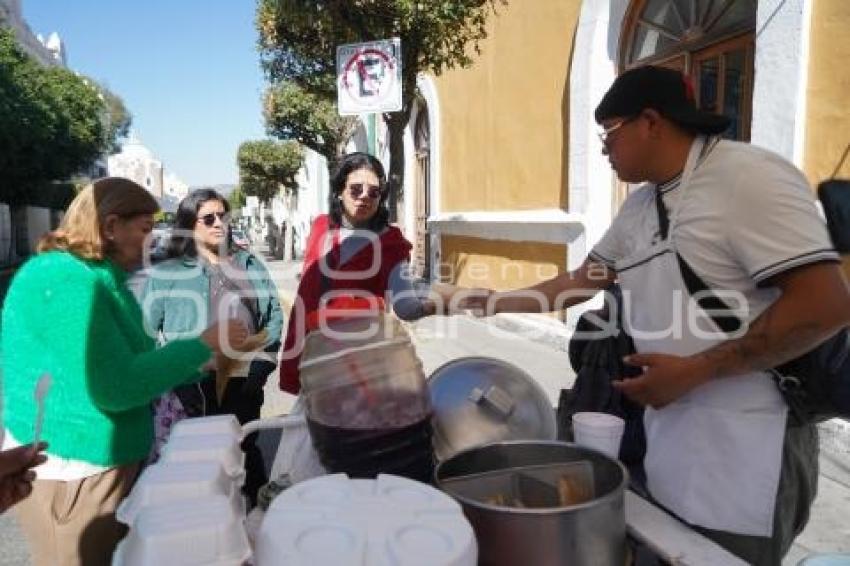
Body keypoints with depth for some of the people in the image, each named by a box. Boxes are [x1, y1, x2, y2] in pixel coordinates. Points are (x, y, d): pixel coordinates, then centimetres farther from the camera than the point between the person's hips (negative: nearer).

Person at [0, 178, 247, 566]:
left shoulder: (100, 278, 9)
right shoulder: (66, 280, -22)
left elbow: (130, 363, 14)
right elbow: (114, 387, -28)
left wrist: (210, 361, 7)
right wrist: (204, 343, -21)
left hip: (109, 461, 10)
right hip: (74, 472, -9)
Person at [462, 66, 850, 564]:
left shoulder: (749, 176, -15)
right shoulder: (639, 206, 10)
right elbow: (585, 280, 22)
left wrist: (694, 370, -20)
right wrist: (502, 303, 23)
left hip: (745, 447, -7)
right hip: (669, 433, 8)